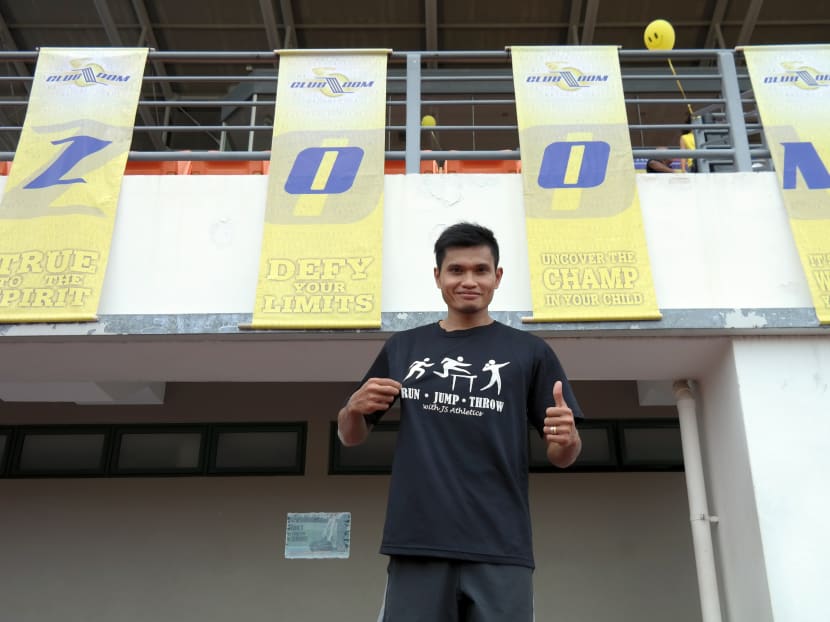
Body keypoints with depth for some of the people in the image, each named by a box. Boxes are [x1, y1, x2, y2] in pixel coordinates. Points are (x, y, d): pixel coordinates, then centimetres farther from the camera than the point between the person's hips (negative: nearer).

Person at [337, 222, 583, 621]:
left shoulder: (529, 351, 7)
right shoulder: (402, 348, 12)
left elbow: (561, 457, 7)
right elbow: (350, 437, 19)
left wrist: (566, 438, -16)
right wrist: (354, 407, -4)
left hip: (500, 550, -1)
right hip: (416, 546, 1)